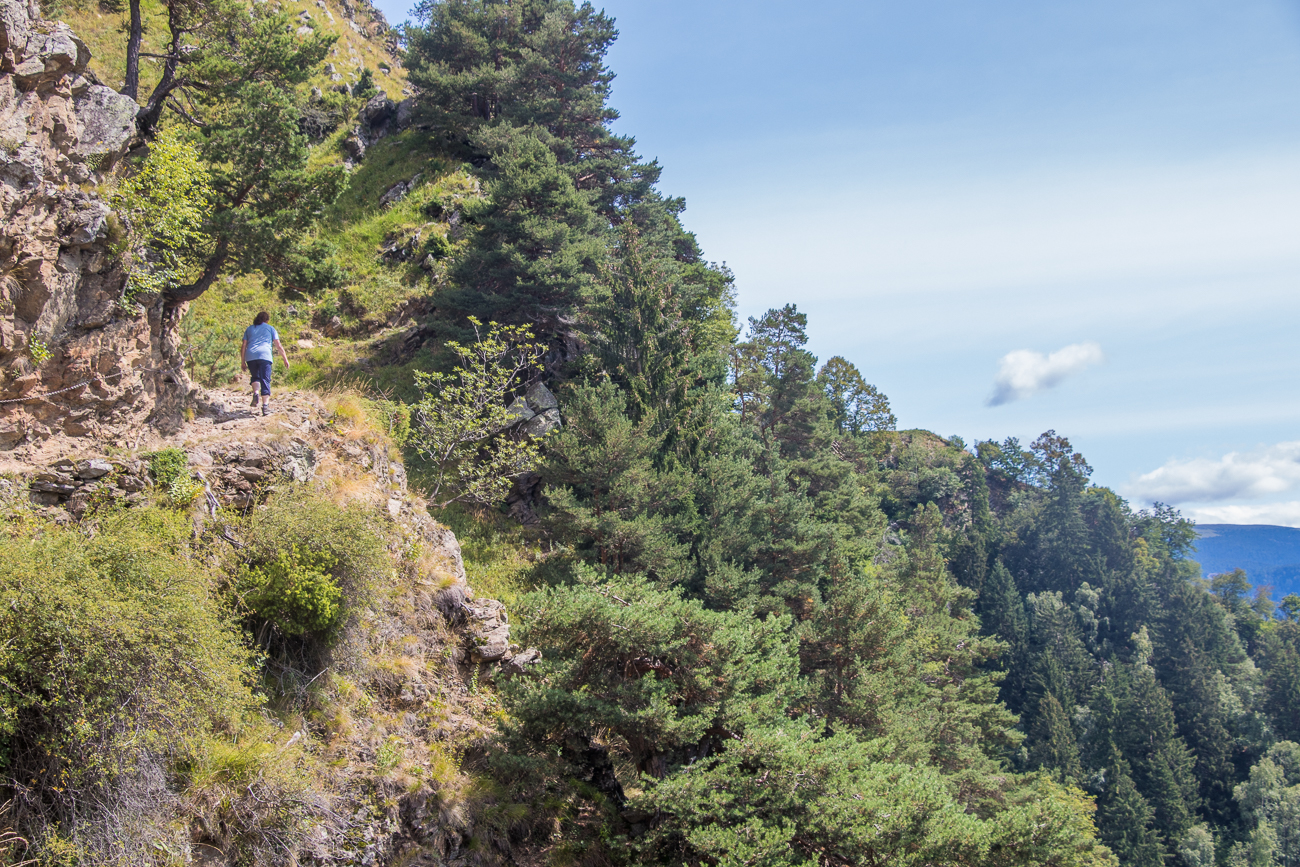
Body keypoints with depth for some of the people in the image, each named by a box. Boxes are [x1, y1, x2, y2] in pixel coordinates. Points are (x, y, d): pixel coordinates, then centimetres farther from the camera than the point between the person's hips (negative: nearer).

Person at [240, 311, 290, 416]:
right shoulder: (270, 328, 17)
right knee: (265, 380, -4)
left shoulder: (249, 329, 23)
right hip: (264, 355, -2)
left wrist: (242, 361, 19)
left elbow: (243, 346, 17)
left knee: (255, 376, 21)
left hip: (250, 356, 2)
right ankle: (265, 405, -12)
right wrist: (285, 359, 14)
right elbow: (278, 346, 11)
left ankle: (256, 393, -8)